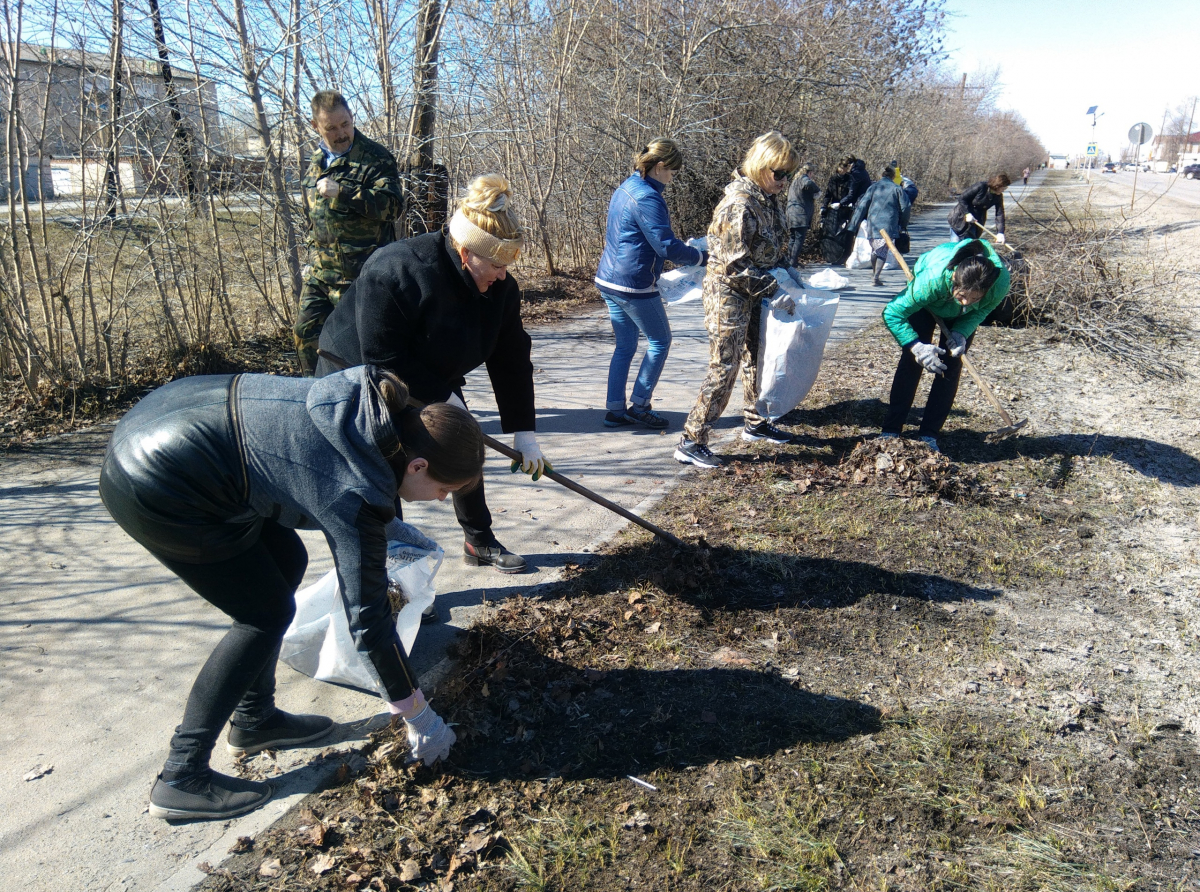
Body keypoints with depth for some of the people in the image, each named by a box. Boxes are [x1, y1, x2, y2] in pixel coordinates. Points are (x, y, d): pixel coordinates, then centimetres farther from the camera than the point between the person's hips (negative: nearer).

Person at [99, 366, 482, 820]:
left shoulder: (376, 404, -2)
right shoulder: (356, 494, -22)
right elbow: (367, 619, -14)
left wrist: (388, 526, 30)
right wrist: (420, 718, -2)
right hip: (153, 489, -9)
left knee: (286, 561, 14)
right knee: (266, 613, 0)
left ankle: (254, 720, 28)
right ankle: (181, 778, 8)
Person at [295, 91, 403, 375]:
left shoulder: (375, 157, -8)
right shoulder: (316, 161, 14)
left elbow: (390, 205, -21)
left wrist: (342, 191, -26)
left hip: (356, 274, -7)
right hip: (319, 271, 8)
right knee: (306, 332, 11)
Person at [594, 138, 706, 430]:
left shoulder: (626, 188, 13)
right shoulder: (647, 198, -17)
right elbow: (667, 247, -20)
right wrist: (703, 258, -10)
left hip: (608, 279, 9)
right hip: (633, 285, -9)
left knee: (625, 346, 15)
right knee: (660, 341, 7)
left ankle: (615, 410, 17)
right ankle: (639, 405, 11)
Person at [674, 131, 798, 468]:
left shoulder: (767, 199, 6)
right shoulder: (739, 205, -23)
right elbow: (735, 266, -24)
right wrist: (774, 291, -21)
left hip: (754, 293, 9)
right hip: (728, 293, -9)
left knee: (756, 360, 18)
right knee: (724, 368, -8)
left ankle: (755, 423, 36)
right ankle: (690, 442, -1)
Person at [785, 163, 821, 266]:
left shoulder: (794, 181, 24)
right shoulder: (804, 178, -4)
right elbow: (808, 184, -29)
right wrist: (817, 191, -10)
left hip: (791, 213, 9)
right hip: (801, 214, -9)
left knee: (793, 238, 14)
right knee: (800, 238, -8)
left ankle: (789, 260, 17)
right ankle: (793, 261, -12)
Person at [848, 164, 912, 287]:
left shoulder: (873, 187, 8)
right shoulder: (897, 189, 3)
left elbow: (862, 205, 4)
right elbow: (905, 207, 4)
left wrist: (854, 224, 6)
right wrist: (903, 225, 16)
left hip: (872, 224, 3)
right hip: (888, 225, -3)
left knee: (874, 250, 17)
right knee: (882, 251, -3)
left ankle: (875, 275, 26)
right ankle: (877, 276, -18)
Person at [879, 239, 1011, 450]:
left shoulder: (1000, 283, -38)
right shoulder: (934, 278, -46)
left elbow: (982, 310, -14)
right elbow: (892, 314, -36)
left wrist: (961, 333, -31)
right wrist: (917, 346, -42)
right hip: (926, 305, -2)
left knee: (951, 365, -8)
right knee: (912, 359, -12)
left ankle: (929, 435, -4)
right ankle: (891, 430, -8)